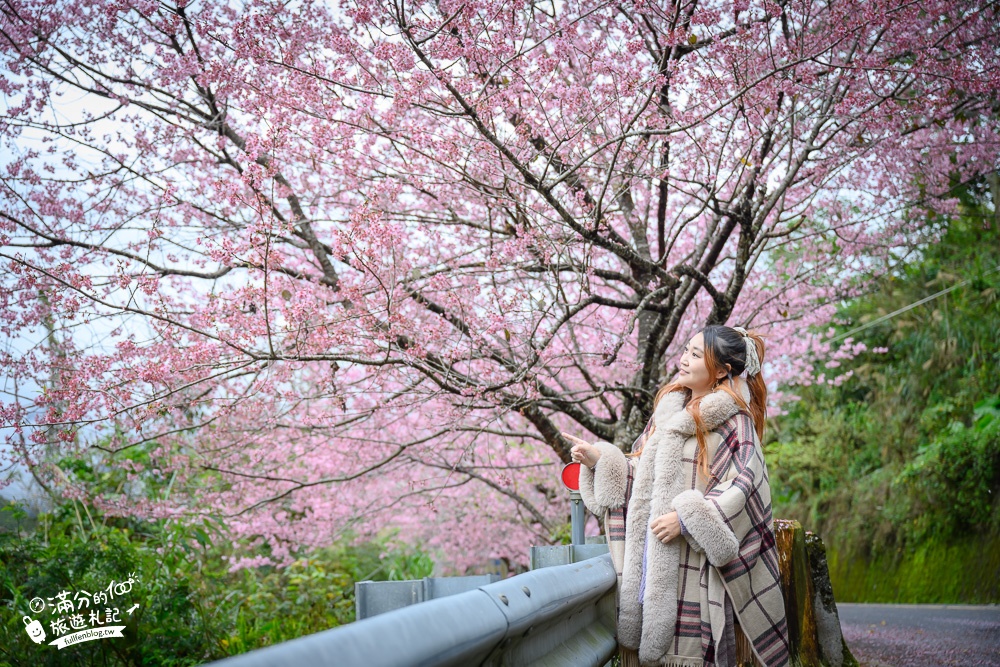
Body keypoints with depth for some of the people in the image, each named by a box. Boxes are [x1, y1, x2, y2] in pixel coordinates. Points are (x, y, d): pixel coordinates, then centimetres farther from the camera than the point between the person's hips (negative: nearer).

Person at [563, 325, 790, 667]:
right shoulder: (669, 410, 16)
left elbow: (741, 488, -14)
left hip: (695, 566, -6)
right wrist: (600, 458, 7)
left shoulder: (734, 423, -5)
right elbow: (640, 475, 20)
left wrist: (687, 518, -20)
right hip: (650, 562, 6)